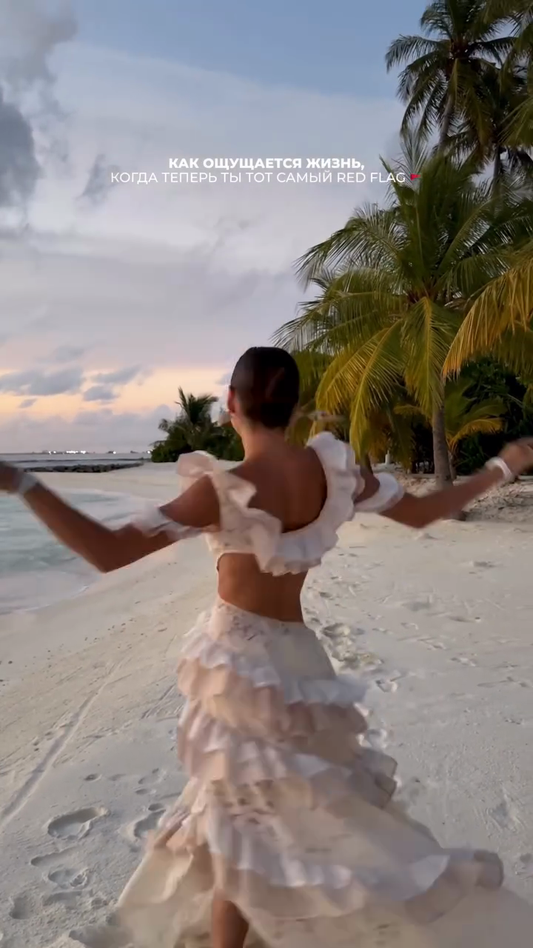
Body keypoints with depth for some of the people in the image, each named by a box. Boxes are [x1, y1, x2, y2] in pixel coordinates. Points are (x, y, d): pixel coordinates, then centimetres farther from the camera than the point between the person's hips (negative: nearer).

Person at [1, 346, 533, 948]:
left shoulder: (224, 489, -23)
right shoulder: (332, 469, -8)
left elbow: (108, 553, -26)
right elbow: (419, 512, 3)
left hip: (237, 652, -6)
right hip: (293, 654, 6)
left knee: (239, 815, 12)